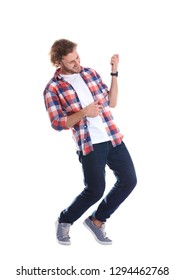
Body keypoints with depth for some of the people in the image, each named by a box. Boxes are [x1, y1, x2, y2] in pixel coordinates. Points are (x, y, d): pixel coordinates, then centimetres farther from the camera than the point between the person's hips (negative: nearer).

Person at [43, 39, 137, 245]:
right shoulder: (53, 89, -5)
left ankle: (96, 220, 20)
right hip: (89, 144, -6)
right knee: (95, 190, -4)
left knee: (129, 180, 3)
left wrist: (114, 73, 3)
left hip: (113, 137, 6)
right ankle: (64, 221, 22)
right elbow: (57, 123, -8)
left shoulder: (90, 73, 10)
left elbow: (111, 102, 11)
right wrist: (84, 113, -20)